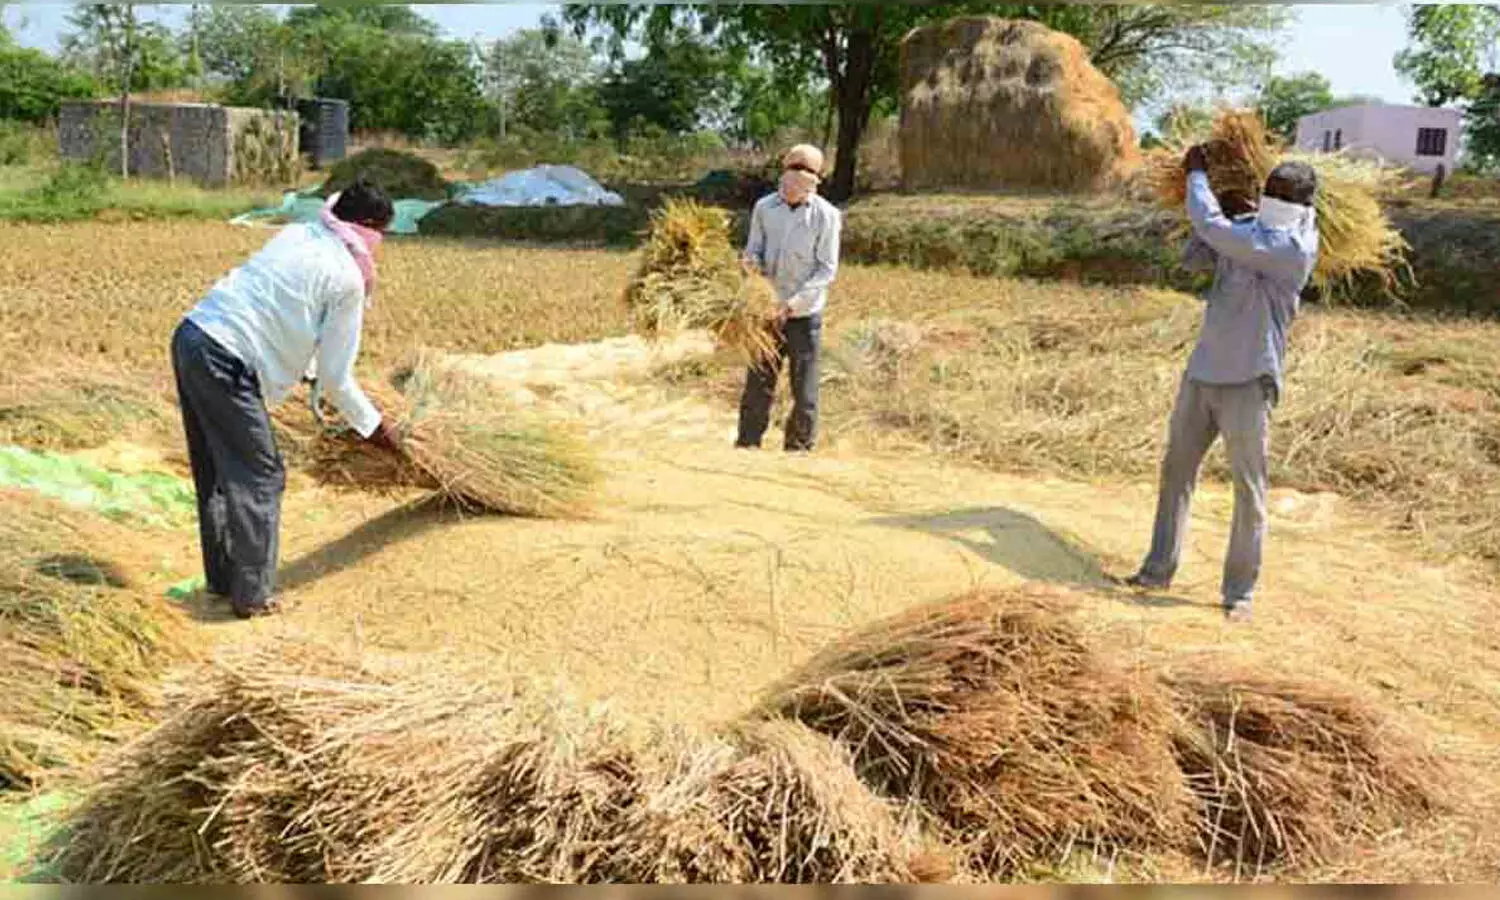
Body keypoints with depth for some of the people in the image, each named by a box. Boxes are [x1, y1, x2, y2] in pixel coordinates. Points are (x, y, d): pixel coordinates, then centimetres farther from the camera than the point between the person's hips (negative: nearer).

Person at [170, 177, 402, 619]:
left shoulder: (295, 234, 15)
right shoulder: (347, 278, -6)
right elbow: (336, 376, -2)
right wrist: (374, 426, 12)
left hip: (190, 337, 8)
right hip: (226, 362, -8)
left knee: (215, 471, 18)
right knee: (260, 477, 4)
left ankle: (222, 578, 30)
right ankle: (252, 594, 10)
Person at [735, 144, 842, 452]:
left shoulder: (826, 215, -9)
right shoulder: (764, 207, 1)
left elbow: (827, 270, -10)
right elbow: (753, 252, 8)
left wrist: (792, 303, -18)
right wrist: (751, 264, -16)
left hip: (804, 315, -3)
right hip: (767, 311, 3)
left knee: (804, 388, 4)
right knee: (758, 382, 8)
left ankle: (798, 449, 16)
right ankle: (747, 446, 18)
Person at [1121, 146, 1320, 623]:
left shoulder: (1296, 250, -14)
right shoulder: (1247, 231, 9)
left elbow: (1212, 228, -19)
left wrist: (1198, 174, -3)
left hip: (1249, 383, -7)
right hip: (1202, 372, 7)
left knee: (1250, 490, 1)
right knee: (1176, 471, 12)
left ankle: (1239, 592, 12)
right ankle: (1158, 570, 24)